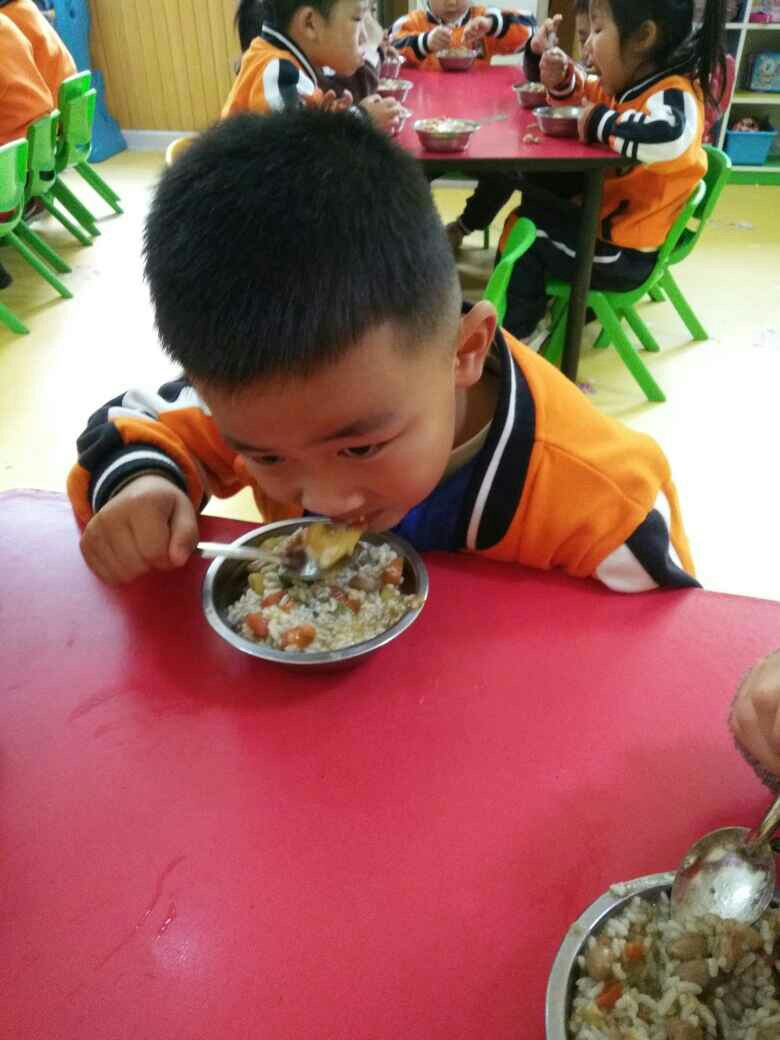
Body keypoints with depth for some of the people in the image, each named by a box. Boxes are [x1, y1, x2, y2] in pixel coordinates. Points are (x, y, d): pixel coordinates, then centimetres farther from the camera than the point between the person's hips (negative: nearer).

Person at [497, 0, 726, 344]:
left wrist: (600, 120, -34)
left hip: (624, 254, -10)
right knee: (535, 208, 24)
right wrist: (562, 80, 1)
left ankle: (517, 332, 7)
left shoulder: (673, 94, -25)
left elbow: (668, 137, -50)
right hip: (605, 220, 10)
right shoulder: (629, 85, 2)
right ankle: (529, 308, 30)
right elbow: (586, 95, 24)